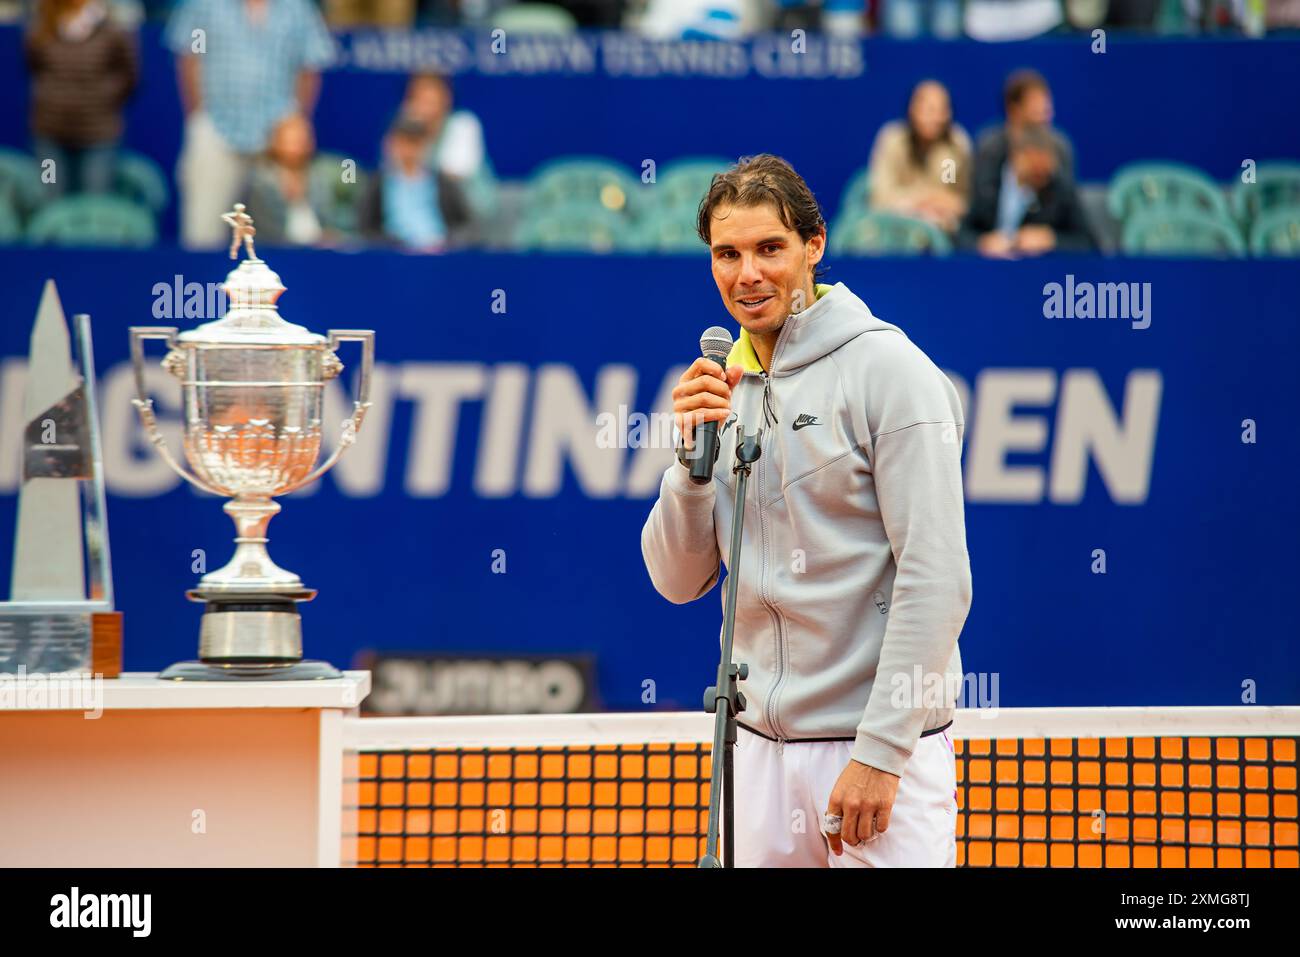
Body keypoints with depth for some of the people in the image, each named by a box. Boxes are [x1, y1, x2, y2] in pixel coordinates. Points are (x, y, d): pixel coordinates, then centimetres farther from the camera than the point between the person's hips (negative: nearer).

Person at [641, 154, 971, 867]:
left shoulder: (888, 369, -9)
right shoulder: (724, 385, 11)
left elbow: (936, 580, -14)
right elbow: (678, 580, 9)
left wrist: (879, 754, -18)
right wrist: (694, 451, -7)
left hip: (883, 754, -6)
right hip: (760, 747, 6)